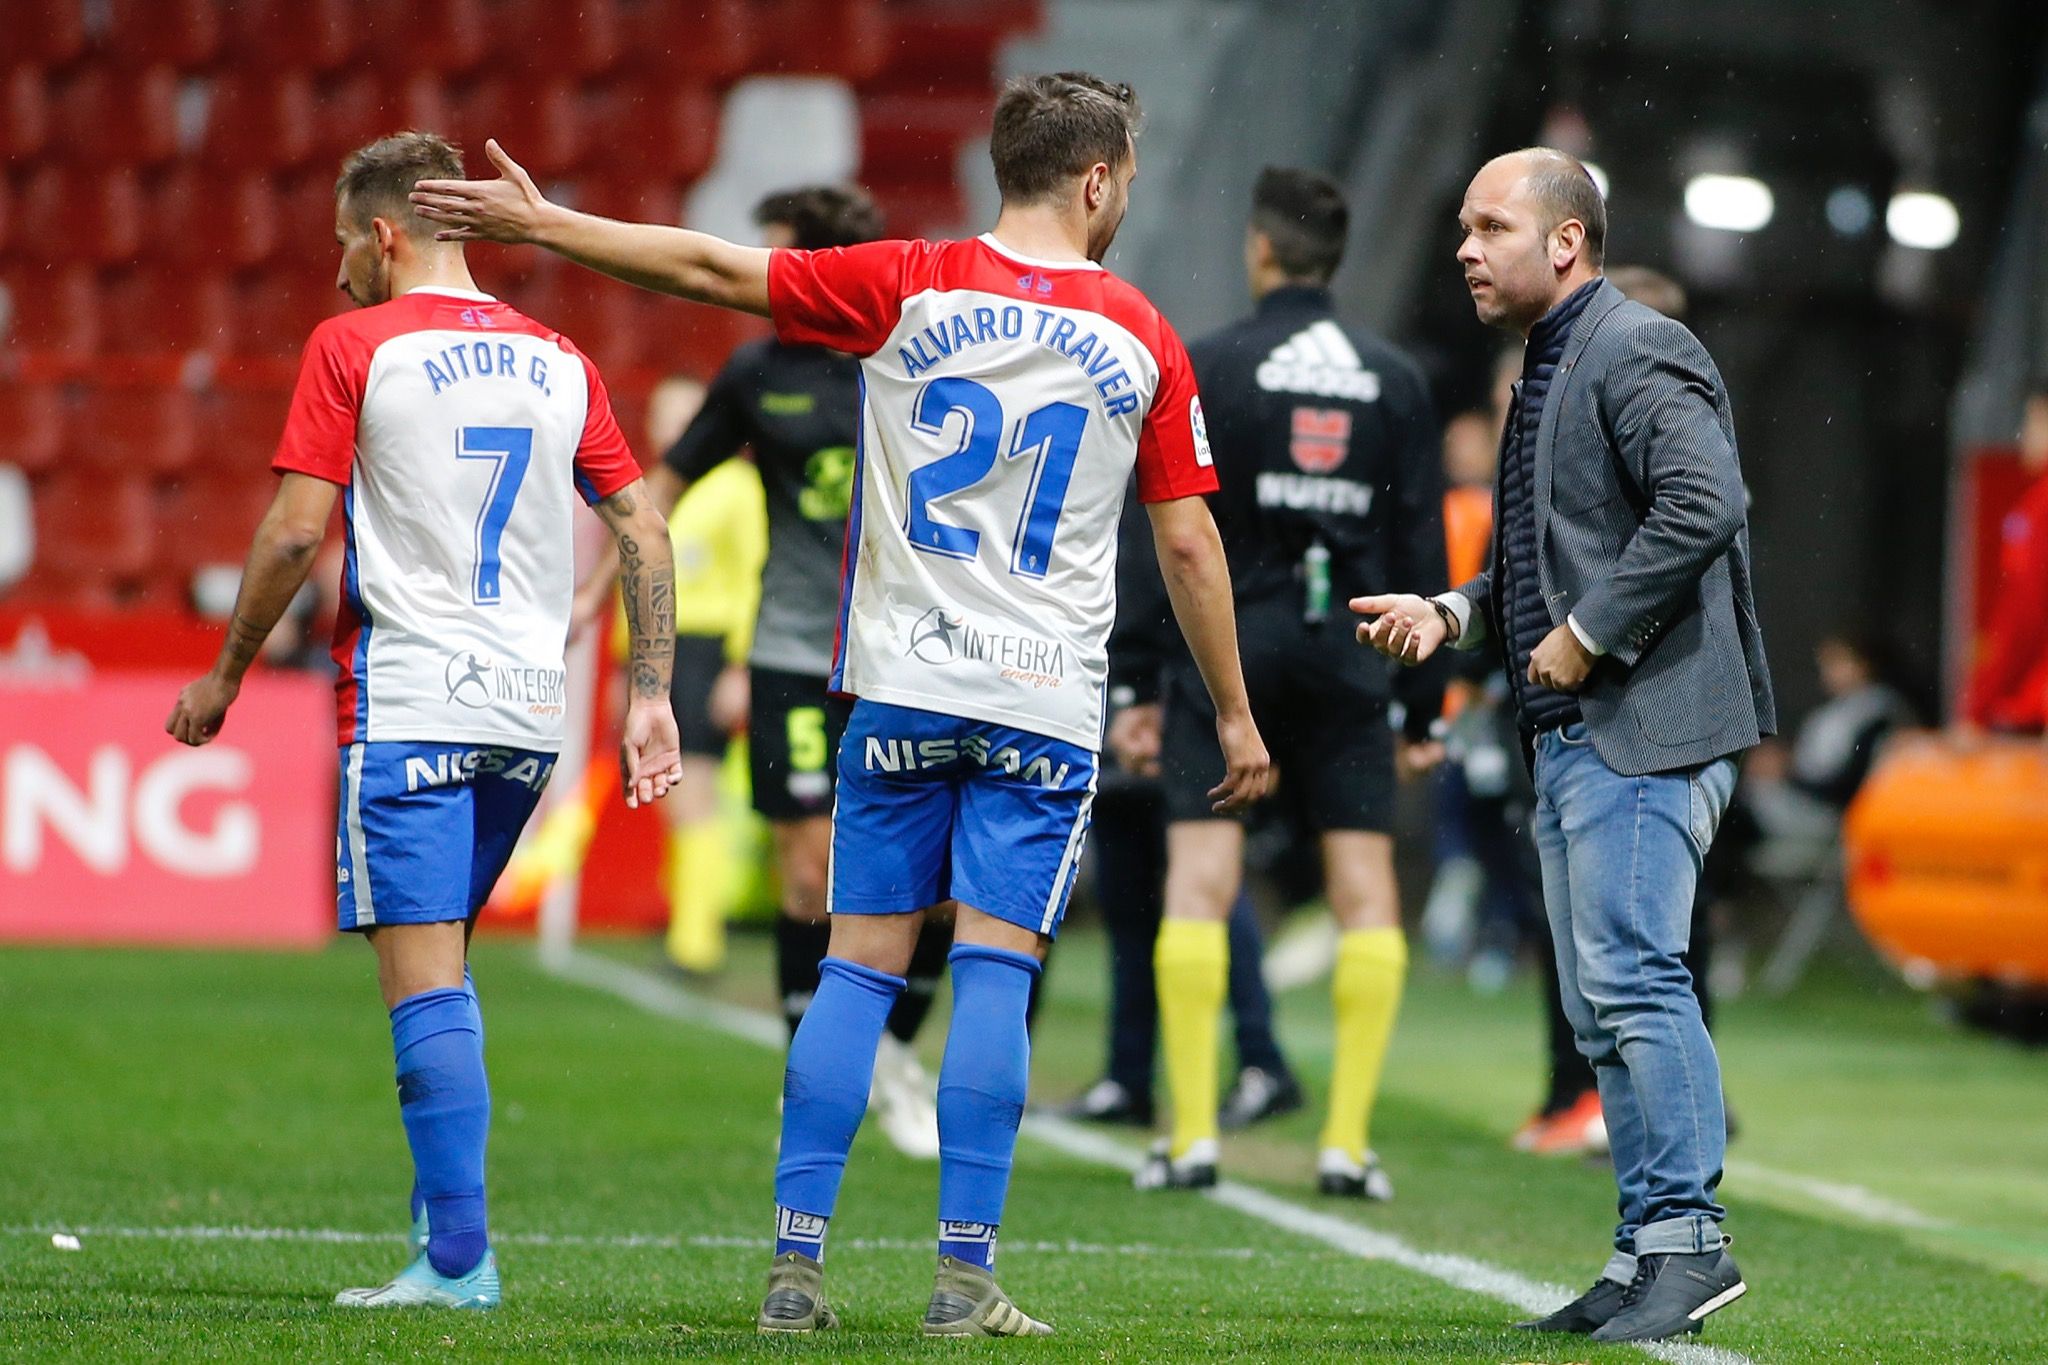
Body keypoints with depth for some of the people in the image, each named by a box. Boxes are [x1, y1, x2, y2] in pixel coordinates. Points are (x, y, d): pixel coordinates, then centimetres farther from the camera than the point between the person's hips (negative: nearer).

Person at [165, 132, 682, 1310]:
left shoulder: (353, 347, -4)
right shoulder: (559, 360, 12)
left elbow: (297, 531, -8)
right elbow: (643, 528, 10)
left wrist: (224, 676, 3)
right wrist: (652, 696, 12)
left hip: (408, 705, -6)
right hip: (530, 713, 6)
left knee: (425, 982, -7)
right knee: (441, 970, 19)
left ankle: (461, 1259, -12)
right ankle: (440, 1216, 16)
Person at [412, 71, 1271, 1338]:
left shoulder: (911, 287, -1)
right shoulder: (1144, 341, 0)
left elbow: (713, 268, 0)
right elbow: (1189, 543, 4)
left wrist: (536, 223, 11)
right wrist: (1236, 713, 14)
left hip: (901, 689, 1)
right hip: (1046, 706, -1)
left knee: (859, 969, 5)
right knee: (995, 977, -3)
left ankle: (795, 1264, 2)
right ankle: (966, 1276, -7)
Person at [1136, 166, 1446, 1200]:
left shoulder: (1206, 367, -1)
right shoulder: (1393, 378, 8)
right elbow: (1423, 545, 7)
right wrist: (1424, 699, 11)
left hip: (1228, 647, -2)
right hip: (1349, 657, 2)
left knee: (1199, 881, 0)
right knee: (1366, 889, 5)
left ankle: (1192, 1134, -6)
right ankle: (1349, 1141, -2)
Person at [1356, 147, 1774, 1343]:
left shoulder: (1640, 351, -9)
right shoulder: (1548, 369, 21)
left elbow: (1703, 504, -23)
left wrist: (1587, 636, -18)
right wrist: (1454, 612, 11)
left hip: (1646, 722, -10)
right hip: (1572, 732, 11)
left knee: (1631, 976, -15)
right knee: (1603, 1005, 9)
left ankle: (1687, 1238, -12)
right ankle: (1651, 1248, 12)